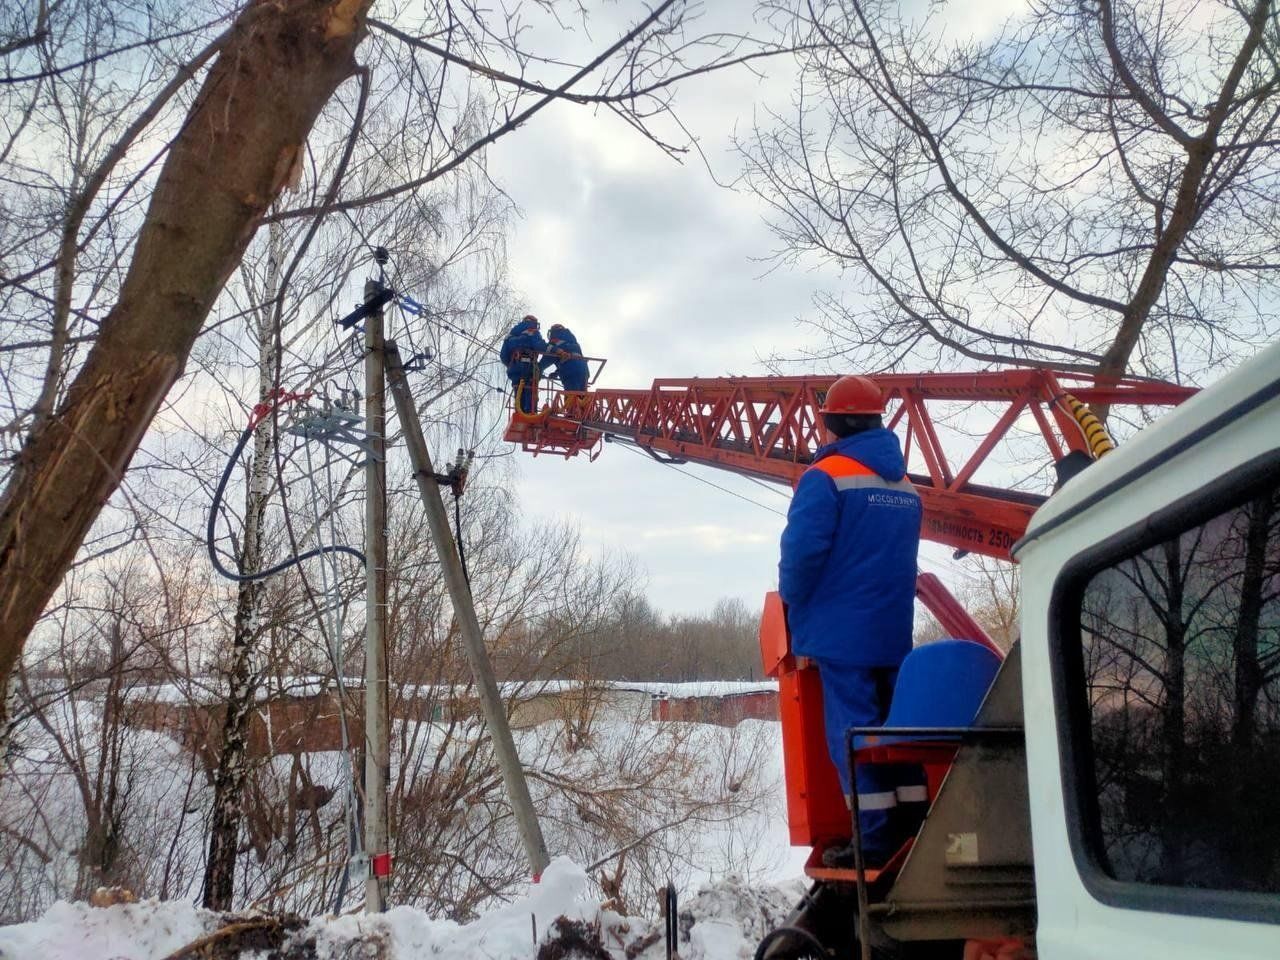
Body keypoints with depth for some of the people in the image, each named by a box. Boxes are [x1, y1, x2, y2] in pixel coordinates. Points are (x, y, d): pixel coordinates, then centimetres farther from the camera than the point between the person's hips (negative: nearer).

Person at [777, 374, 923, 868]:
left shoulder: (826, 476, -11)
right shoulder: (904, 485, 13)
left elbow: (802, 549, -17)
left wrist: (792, 602, -2)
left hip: (841, 630, -7)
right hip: (894, 630, 7)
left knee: (852, 729, -3)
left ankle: (876, 837, -3)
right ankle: (915, 828, 16)